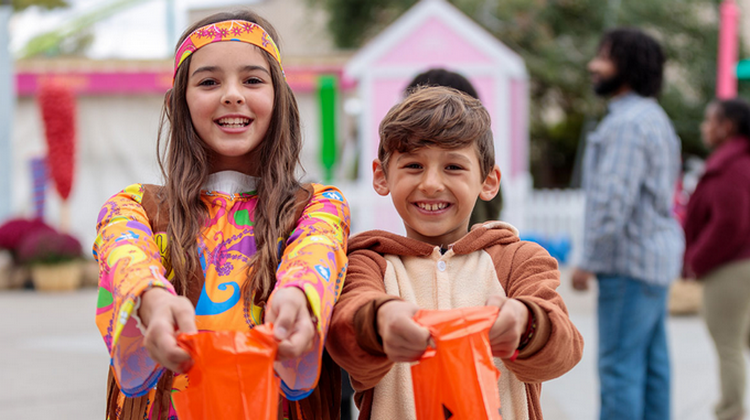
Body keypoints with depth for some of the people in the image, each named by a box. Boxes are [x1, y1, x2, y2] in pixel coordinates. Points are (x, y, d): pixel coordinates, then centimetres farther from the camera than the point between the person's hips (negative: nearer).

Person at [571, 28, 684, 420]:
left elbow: (614, 199, -21)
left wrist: (588, 262, -16)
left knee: (619, 366, -8)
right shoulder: (653, 117, 17)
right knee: (651, 363, 11)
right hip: (655, 255, 10)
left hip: (630, 262, -10)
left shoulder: (628, 123, -15)